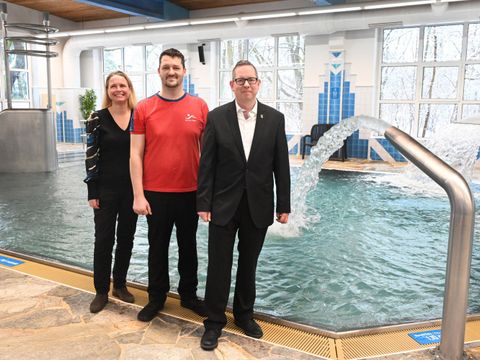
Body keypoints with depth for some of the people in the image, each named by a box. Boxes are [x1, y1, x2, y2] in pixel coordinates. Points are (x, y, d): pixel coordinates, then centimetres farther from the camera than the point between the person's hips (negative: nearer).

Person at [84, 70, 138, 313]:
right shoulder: (98, 118, -3)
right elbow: (91, 156, -4)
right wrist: (92, 191, -8)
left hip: (132, 188, 2)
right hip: (106, 189, -2)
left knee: (126, 238, 11)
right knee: (104, 240, 3)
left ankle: (120, 285, 28)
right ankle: (101, 291, 18)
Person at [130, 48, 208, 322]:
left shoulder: (199, 106, 0)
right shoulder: (144, 109, -2)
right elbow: (136, 154, -2)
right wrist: (138, 195, -7)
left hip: (190, 192, 1)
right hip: (155, 193, 0)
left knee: (188, 246, 15)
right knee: (158, 247, 12)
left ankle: (189, 294, 32)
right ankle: (156, 297, 30)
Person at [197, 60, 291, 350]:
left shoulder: (275, 118, 0)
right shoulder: (217, 117, -3)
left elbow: (281, 165, 1)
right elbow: (207, 164, -3)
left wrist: (284, 206, 0)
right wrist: (203, 203, -7)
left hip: (258, 206, 1)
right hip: (224, 205, -1)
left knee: (248, 264, 15)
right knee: (219, 265, 6)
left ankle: (244, 314, 34)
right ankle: (215, 321, 22)